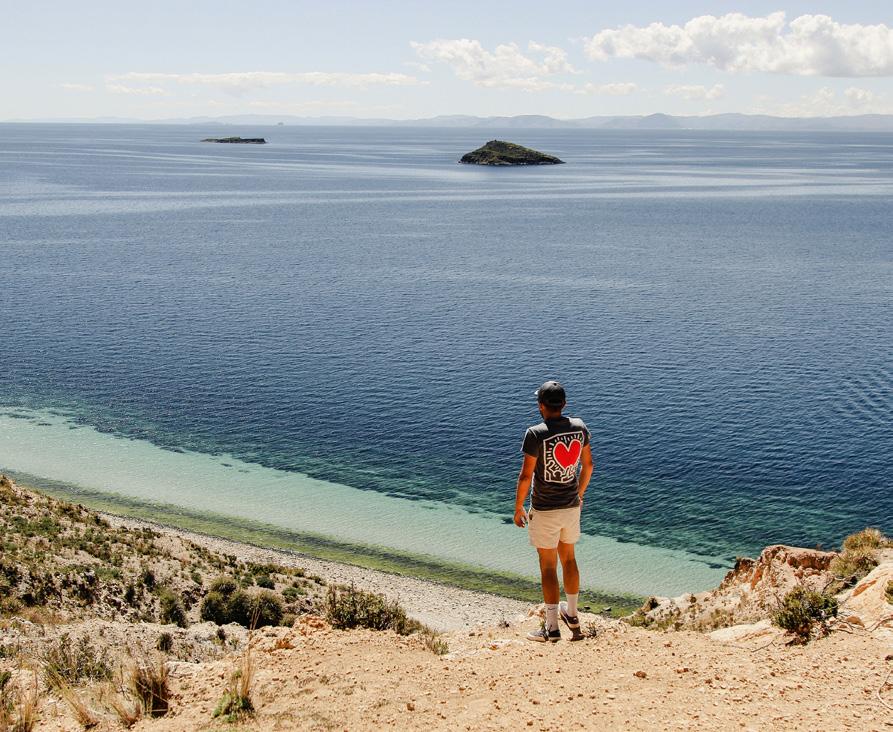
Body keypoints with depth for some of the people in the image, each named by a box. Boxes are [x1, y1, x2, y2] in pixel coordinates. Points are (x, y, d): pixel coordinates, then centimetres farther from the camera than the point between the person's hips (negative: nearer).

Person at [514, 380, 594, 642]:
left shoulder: (536, 434, -20)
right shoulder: (579, 428, -3)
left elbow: (526, 476, -17)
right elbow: (588, 465, 9)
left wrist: (518, 508, -5)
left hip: (544, 510, -5)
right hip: (571, 506, 5)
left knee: (548, 566, 3)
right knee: (568, 558, 22)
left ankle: (552, 627, 9)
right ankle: (572, 615, 35)